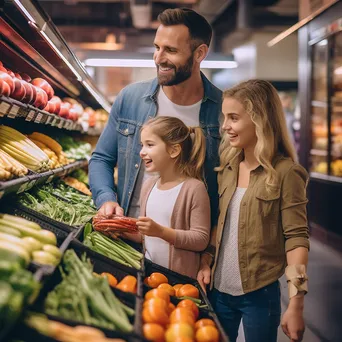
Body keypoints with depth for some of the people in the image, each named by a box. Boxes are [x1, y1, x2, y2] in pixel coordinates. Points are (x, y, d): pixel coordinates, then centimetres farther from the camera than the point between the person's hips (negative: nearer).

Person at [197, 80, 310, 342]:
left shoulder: (285, 172, -11)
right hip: (219, 289, 6)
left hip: (259, 293, -5)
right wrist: (206, 263, 3)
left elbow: (297, 238, -13)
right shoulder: (227, 168, 7)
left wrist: (296, 305, -17)